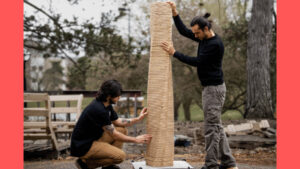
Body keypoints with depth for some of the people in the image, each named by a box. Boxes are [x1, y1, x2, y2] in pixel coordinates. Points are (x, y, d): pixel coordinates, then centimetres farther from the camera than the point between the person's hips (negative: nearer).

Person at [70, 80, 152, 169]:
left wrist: (138, 119, 6)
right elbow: (113, 135, -19)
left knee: (122, 130, 10)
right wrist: (136, 140, -10)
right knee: (120, 156, -22)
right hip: (83, 146, -10)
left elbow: (117, 121, 16)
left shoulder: (106, 105, 3)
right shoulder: (99, 110, -26)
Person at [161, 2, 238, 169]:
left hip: (214, 89, -10)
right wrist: (175, 12, 5)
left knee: (211, 127, -5)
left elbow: (196, 61, -19)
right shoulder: (204, 38, 9)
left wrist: (174, 52, -17)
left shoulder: (215, 44, -20)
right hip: (210, 88, 10)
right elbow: (183, 31, 16)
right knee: (216, 126, 12)